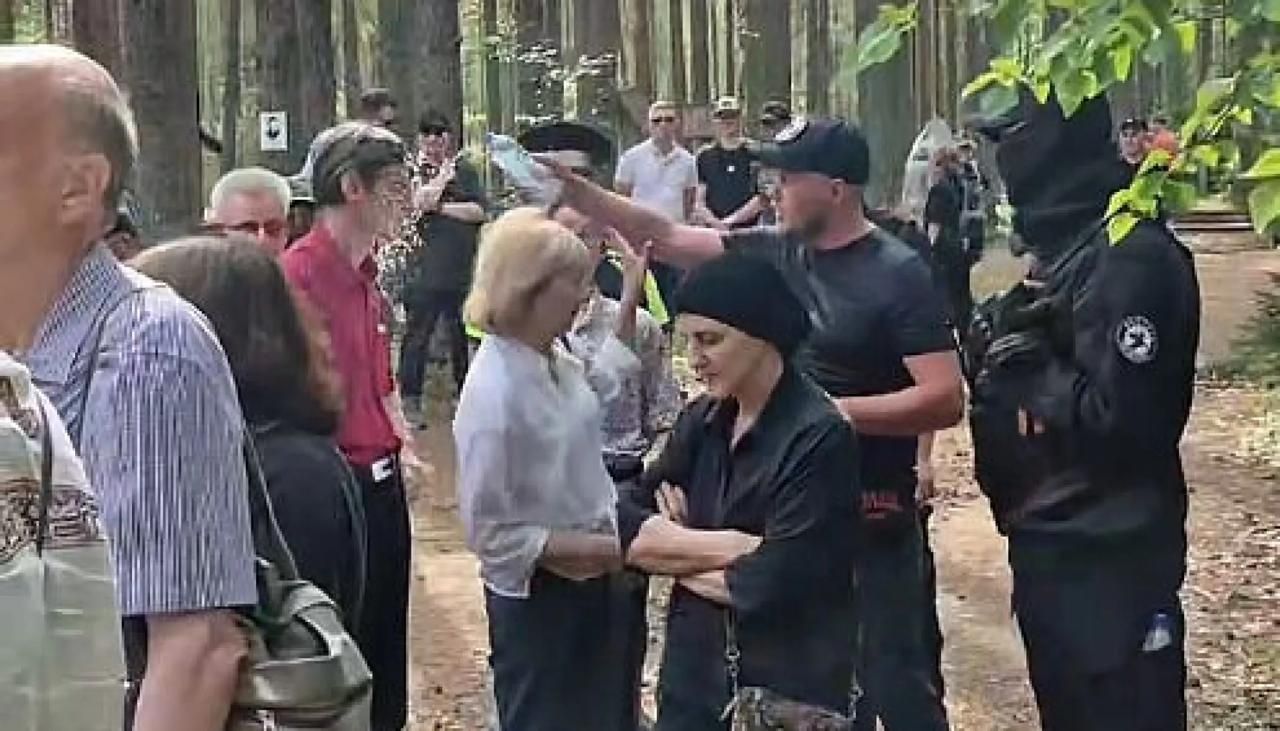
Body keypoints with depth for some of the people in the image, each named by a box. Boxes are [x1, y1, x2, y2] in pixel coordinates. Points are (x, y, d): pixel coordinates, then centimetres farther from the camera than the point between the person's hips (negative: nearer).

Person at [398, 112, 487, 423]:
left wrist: (440, 206, -10)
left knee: (464, 337, 10)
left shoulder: (465, 171, 10)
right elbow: (419, 201, -13)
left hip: (462, 269, 3)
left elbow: (478, 211, -3)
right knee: (417, 336, -2)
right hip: (426, 270, -2)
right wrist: (443, 175, -10)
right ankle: (410, 400, 4)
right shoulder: (415, 171, 4)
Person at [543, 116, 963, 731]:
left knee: (893, 681, 0)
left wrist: (831, 411, -23)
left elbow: (945, 400, -20)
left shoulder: (897, 275, -14)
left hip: (870, 515, -6)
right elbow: (663, 236, 7)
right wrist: (571, 188, 1)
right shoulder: (776, 251, 4)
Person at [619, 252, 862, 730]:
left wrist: (678, 556, -6)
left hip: (791, 687, -6)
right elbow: (627, 526, -4)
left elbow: (771, 585, -22)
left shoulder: (820, 437, -18)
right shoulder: (702, 420, 3)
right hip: (694, 673, 6)